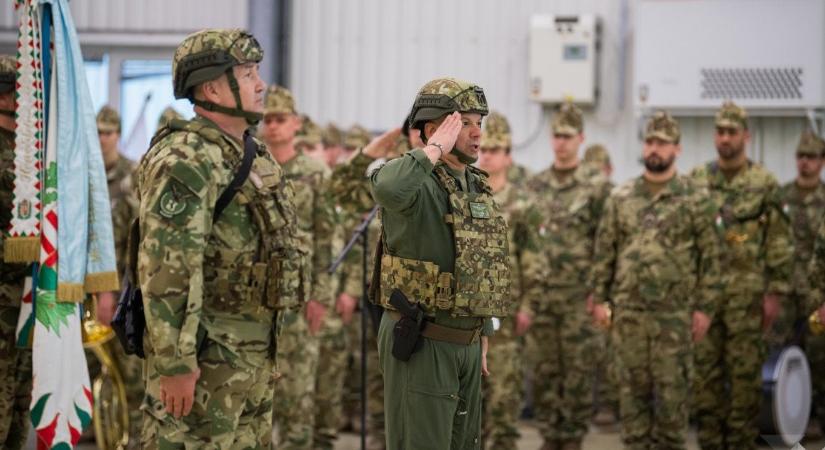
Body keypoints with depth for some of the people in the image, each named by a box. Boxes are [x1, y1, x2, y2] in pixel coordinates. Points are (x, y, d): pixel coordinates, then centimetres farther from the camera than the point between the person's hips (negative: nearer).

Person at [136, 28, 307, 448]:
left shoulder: (252, 156, 14)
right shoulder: (185, 159, -18)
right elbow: (167, 268, -24)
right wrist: (175, 362, -26)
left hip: (253, 351, 10)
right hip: (205, 352, -10)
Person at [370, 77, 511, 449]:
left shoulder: (477, 189, 12)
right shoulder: (416, 184, -15)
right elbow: (388, 188, -42)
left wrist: (483, 337, 20)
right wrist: (435, 149, -27)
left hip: (465, 344, 9)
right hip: (420, 345, -9)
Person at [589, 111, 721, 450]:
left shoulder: (694, 199, -1)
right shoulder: (620, 198, 7)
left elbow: (709, 256, -2)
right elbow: (604, 251, 10)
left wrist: (704, 307, -7)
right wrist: (599, 297, 4)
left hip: (675, 311, -3)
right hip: (628, 310, 3)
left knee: (672, 386, 1)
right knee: (633, 385, 7)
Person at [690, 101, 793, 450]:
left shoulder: (765, 184, 0)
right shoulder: (695, 181, 7)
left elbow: (779, 243, -1)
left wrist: (775, 292, -6)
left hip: (746, 293, -2)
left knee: (745, 371, 1)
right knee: (704, 370, 5)